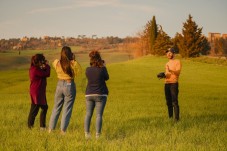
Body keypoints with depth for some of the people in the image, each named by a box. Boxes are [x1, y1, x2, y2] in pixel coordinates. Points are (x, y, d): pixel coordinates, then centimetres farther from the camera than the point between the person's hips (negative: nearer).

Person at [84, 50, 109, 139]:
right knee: (99, 115, -1)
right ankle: (97, 135, -6)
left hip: (89, 94, 3)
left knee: (88, 114, 11)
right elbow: (106, 78, 6)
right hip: (100, 95, -3)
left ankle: (86, 133, 6)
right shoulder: (102, 69, -10)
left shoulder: (88, 70, -1)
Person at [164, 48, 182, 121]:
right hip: (167, 84, 7)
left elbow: (178, 72, -14)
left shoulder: (177, 62, -1)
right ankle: (170, 117, 15)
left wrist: (170, 70, -31)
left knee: (174, 102, -12)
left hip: (174, 83, -7)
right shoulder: (167, 64, 21)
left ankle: (176, 118, -14)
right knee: (168, 102, 8)